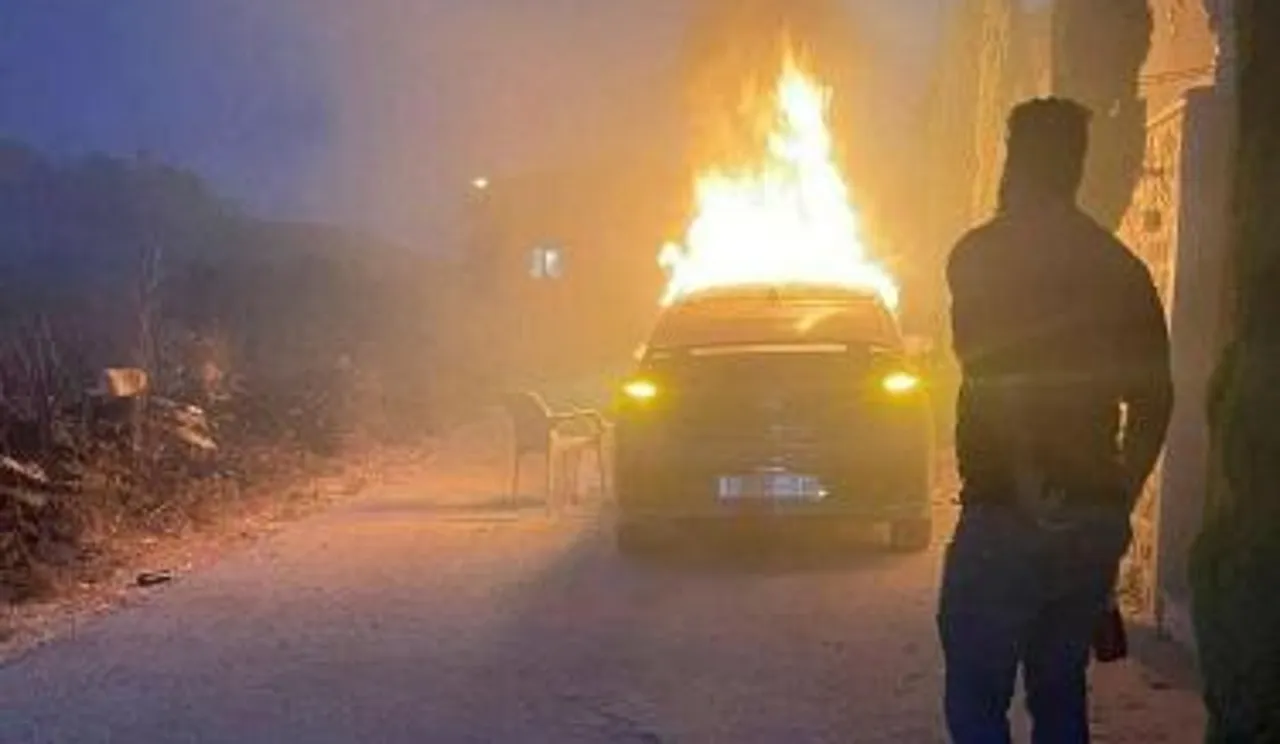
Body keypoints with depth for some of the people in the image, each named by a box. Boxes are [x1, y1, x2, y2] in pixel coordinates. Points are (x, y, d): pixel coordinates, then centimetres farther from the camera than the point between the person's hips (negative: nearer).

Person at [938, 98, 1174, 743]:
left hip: (1007, 519, -6)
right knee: (1060, 691, 17)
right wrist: (1120, 498, 19)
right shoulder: (1122, 267, 10)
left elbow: (994, 377, -21)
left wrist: (1029, 490, -18)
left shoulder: (983, 254, -7)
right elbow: (1153, 400, 12)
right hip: (1097, 524, 6)